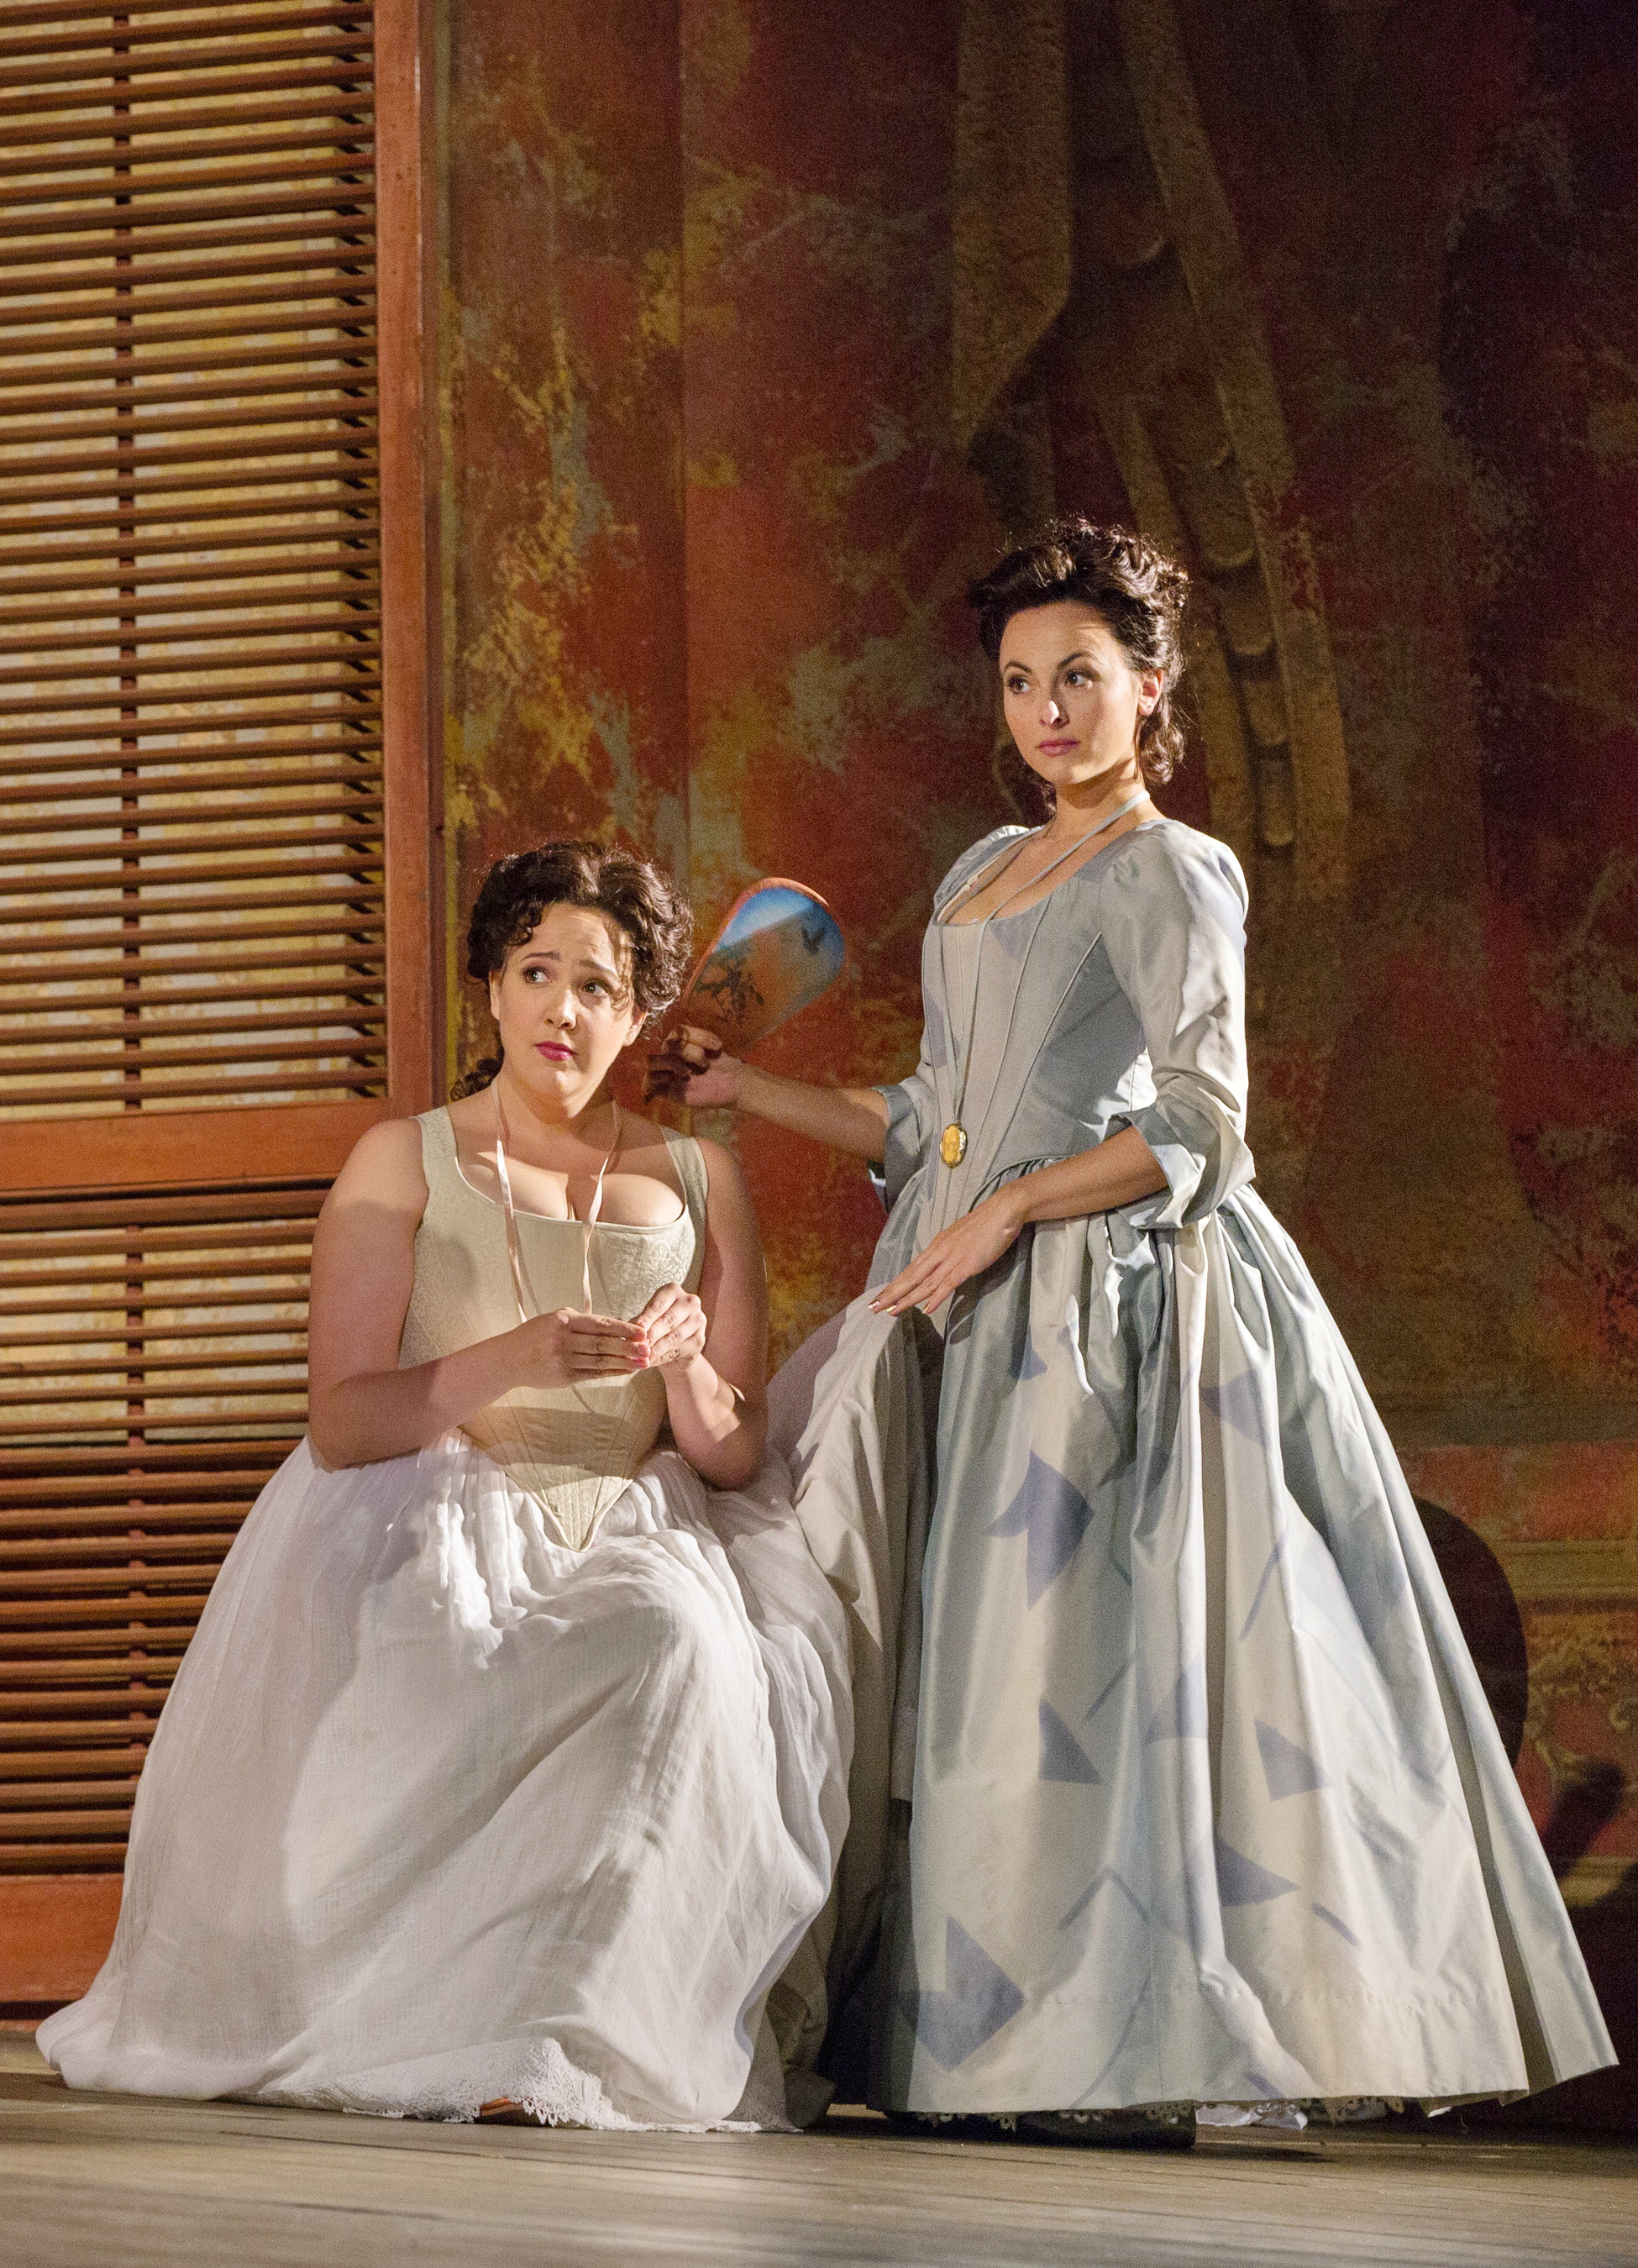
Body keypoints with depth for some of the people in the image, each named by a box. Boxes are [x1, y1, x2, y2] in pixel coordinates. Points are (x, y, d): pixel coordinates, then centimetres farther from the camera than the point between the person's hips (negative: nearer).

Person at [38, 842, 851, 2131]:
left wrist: (688, 1370, -11)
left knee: (678, 1641, -35)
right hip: (430, 1539, -2)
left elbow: (735, 1457, 12)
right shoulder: (405, 1165, 8)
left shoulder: (697, 1182, 16)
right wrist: (508, 1363, -20)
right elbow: (340, 1424, -3)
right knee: (461, 1699, -37)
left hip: (632, 1541, 2)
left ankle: (559, 2033, -33)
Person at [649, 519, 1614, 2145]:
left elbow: (1199, 1133, -12)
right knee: (979, 1669, 2)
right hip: (977, 1307, 8)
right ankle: (1001, 2027, 3)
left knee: (1104, 1664, -11)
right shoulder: (981, 875, 19)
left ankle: (1153, 2052, -8)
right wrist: (753, 1093, 19)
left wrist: (1009, 1210, -17)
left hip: (1113, 1299, -8)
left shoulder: (1169, 876, -4)